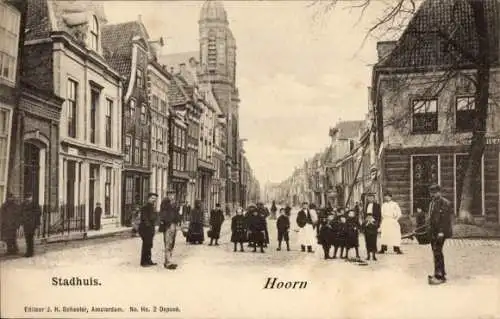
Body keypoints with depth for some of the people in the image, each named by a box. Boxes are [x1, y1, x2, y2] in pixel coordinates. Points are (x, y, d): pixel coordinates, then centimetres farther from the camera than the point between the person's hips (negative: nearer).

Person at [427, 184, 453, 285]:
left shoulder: (445, 203, -10)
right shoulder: (432, 203, 17)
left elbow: (446, 219, -17)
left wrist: (441, 232, -22)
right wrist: (430, 230, 16)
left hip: (440, 233, -9)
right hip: (433, 232, 9)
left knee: (437, 253, -11)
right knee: (437, 253, 15)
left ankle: (439, 276, -7)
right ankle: (441, 273, 27)